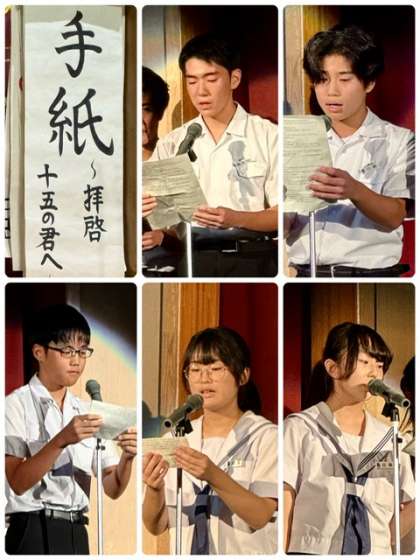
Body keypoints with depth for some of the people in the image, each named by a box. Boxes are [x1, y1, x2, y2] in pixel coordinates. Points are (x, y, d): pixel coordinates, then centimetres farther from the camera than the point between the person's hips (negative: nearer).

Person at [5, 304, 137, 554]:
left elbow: (113, 489, 10)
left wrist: (127, 456, -11)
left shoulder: (87, 412, 15)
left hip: (77, 533, 6)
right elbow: (18, 482, -15)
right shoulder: (17, 405, -4)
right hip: (34, 532, -6)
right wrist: (61, 441, -27)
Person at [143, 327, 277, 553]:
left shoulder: (265, 436, -2)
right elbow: (156, 526, 4)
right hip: (186, 549, 3)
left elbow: (260, 517, -12)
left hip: (243, 550, -3)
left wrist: (214, 477, -25)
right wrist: (154, 490, -15)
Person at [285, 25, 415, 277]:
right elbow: (284, 224, 9)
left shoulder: (399, 140, 7)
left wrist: (354, 190, -23)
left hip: (367, 270, -2)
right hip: (301, 270, 2)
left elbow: (395, 217, -5)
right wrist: (281, 221, -14)